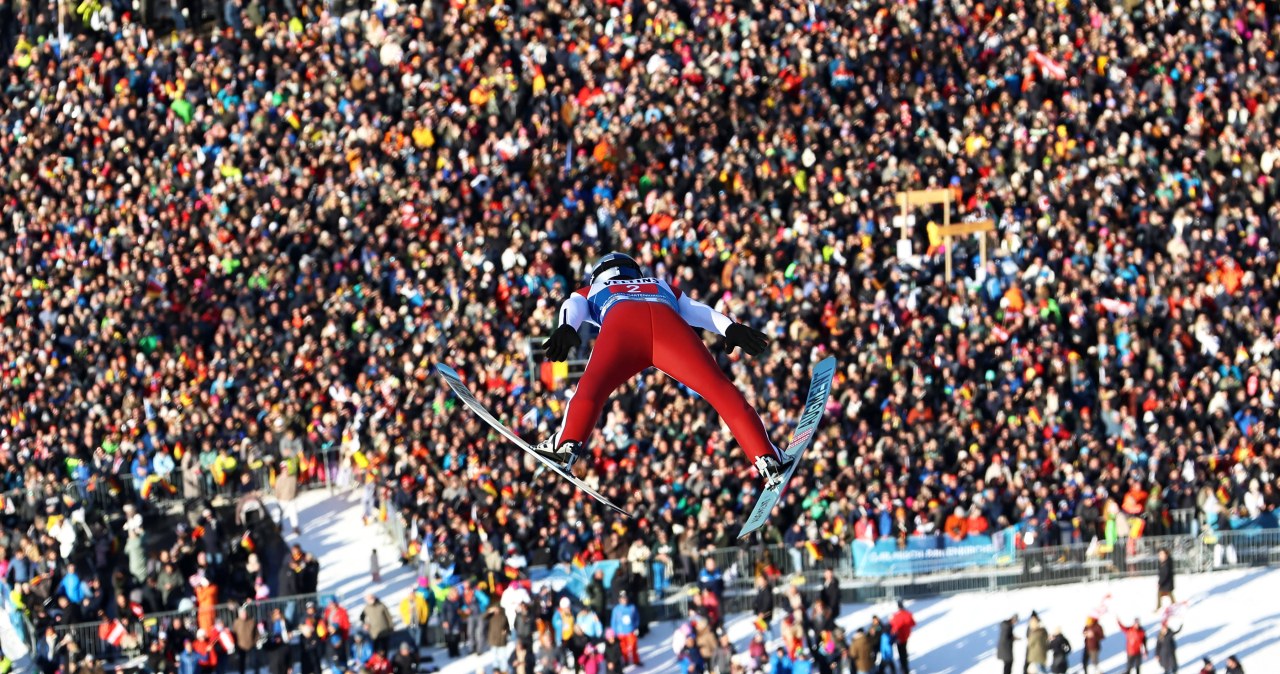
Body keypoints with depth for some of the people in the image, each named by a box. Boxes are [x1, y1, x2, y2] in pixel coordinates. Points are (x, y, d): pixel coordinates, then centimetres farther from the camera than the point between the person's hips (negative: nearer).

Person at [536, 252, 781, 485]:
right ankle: (766, 459, -23)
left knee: (591, 387, -16)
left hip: (620, 326, 0)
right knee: (721, 390, -7)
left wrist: (566, 329, -1)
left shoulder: (590, 292, 42)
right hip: (667, 322, 0)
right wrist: (731, 329, 13)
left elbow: (572, 308, 19)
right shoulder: (663, 288, 47)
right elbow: (700, 311, 29)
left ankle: (568, 446, -43)